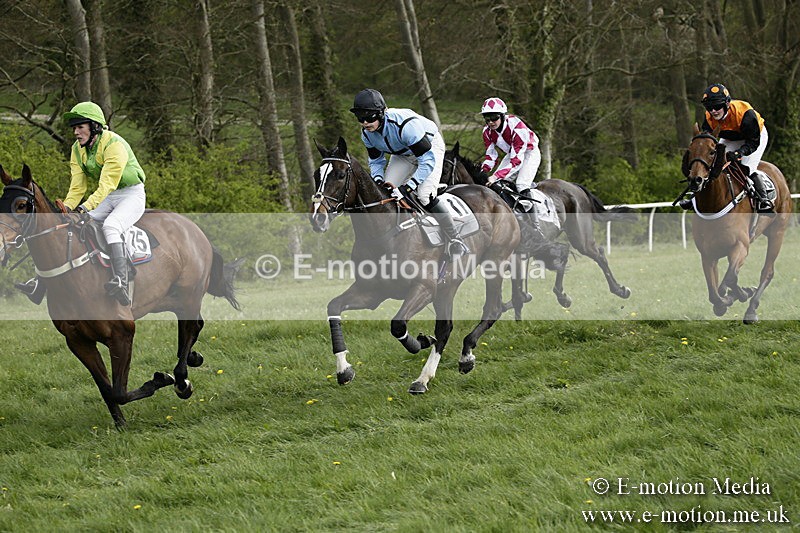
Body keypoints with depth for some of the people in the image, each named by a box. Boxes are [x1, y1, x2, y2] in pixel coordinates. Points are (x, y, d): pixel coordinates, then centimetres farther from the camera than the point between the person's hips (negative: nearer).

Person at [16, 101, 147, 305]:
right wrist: (67, 208, -17)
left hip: (132, 195, -7)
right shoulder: (78, 149, 3)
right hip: (107, 198, 7)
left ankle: (121, 284, -48)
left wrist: (85, 207, -40)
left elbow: (106, 185, -30)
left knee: (110, 225, -35)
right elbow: (77, 187, 1)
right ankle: (42, 282, -14)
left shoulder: (114, 145, -22)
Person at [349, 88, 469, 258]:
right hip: (403, 154, 7)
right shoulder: (367, 133, -19)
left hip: (431, 146, -7)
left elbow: (427, 159, -38)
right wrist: (378, 180, -23)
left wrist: (410, 186, -44)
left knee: (425, 196, -25)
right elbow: (375, 161, -1)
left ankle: (455, 240, -10)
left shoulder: (405, 124, -42)